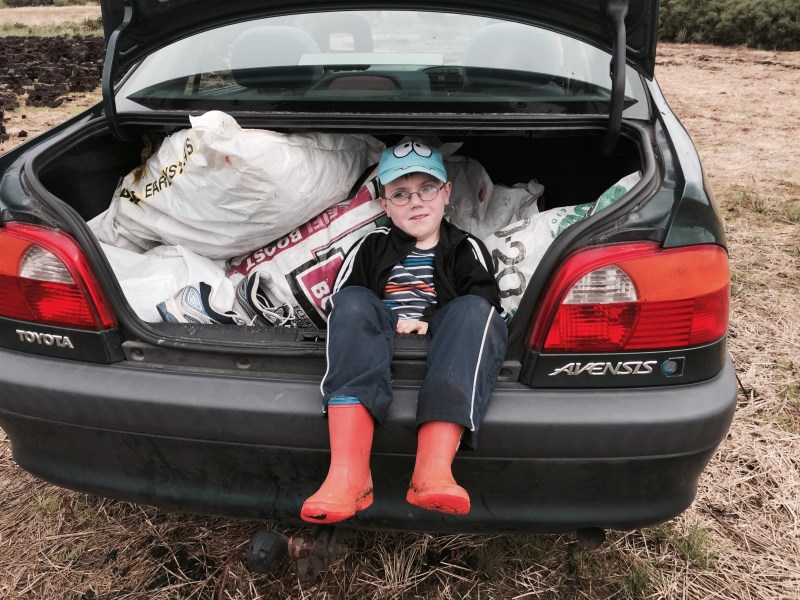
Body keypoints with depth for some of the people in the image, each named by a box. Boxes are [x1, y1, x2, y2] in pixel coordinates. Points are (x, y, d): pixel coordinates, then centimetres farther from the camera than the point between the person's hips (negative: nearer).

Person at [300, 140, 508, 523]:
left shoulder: (466, 249, 18)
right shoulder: (371, 247, 20)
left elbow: (489, 311, 5)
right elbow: (336, 305, 10)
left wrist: (430, 325, -10)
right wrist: (389, 325, -7)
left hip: (439, 349, 0)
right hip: (380, 346, 1)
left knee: (474, 310, -29)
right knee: (354, 302, -29)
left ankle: (433, 471, -46)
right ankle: (348, 475, -44)